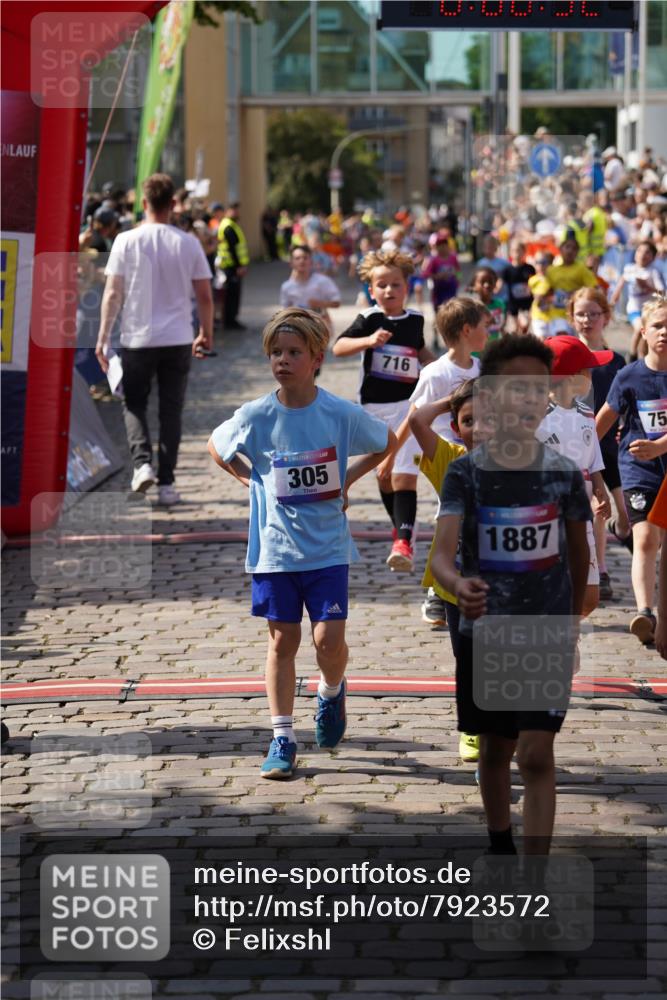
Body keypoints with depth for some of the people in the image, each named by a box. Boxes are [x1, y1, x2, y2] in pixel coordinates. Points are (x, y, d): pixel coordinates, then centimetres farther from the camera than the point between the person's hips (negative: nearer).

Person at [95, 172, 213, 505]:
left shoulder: (127, 241, -6)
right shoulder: (188, 243, -2)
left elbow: (112, 293, -7)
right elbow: (205, 296, 1)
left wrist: (103, 336, -1)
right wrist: (206, 333, 15)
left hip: (137, 338, -1)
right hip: (178, 340, 1)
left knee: (134, 403, 15)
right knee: (171, 410, 9)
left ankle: (142, 462, -7)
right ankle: (166, 482, 7)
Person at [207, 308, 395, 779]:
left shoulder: (342, 414, -9)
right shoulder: (255, 417, -7)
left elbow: (387, 443, 10)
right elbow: (217, 448, 12)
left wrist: (347, 479, 2)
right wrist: (254, 480, 2)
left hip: (328, 548, -1)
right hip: (274, 548, 1)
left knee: (329, 638, -7)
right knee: (283, 641, 4)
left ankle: (332, 692, 27)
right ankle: (283, 739, 12)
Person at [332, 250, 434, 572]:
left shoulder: (415, 320, 4)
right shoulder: (369, 319, -6)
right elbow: (338, 347, -20)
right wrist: (368, 341, -34)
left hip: (408, 404, -1)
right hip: (374, 406, 1)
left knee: (404, 474, -13)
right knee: (384, 473, 14)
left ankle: (404, 541, -22)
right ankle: (400, 528, 34)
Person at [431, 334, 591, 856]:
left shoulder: (565, 472, -4)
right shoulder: (466, 472, -8)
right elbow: (442, 552, -20)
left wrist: (573, 619, 20)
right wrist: (459, 585, -42)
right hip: (484, 632, 1)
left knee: (536, 754, -10)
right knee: (495, 749, 15)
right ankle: (500, 847, 37)